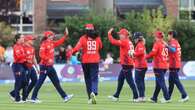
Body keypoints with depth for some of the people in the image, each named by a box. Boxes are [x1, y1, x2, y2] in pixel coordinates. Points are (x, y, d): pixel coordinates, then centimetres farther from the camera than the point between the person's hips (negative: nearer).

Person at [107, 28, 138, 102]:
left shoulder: (124, 42, -13)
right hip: (128, 64, 10)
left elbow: (113, 42, -18)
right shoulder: (129, 42, 14)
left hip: (126, 65, -10)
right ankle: (116, 96, 24)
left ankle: (136, 97, -6)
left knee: (130, 81, -7)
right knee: (120, 79, 17)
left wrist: (109, 34, -5)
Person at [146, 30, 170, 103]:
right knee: (158, 82, 14)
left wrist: (146, 57, -3)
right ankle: (154, 98, 21)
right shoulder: (165, 44, 12)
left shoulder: (157, 44, -8)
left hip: (158, 66, -7)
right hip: (165, 65, 7)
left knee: (161, 82, -6)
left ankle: (167, 98, -12)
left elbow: (153, 53, -16)